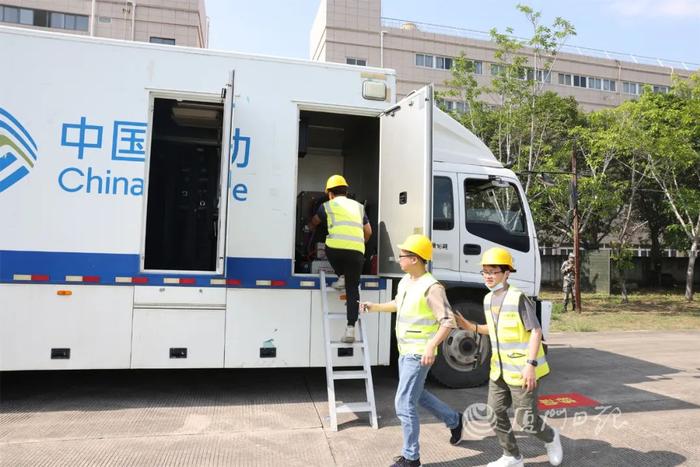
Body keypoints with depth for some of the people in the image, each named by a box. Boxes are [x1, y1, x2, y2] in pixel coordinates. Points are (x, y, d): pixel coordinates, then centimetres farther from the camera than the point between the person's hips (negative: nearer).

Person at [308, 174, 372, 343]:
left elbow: (313, 223, 38)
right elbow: (368, 232, 28)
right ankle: (350, 327, -1)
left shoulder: (327, 206, 18)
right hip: (357, 251, 2)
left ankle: (341, 277, 17)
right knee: (353, 289, 7)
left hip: (336, 247, -2)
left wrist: (310, 228, 60)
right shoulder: (358, 206, 26)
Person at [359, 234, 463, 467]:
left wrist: (431, 345, -36)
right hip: (405, 351, 10)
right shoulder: (405, 281, 5)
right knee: (417, 394, 24)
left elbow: (448, 321, -25)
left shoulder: (431, 287, -22)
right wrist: (376, 307, 16)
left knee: (404, 404, -4)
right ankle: (454, 420, 44)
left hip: (419, 354, -9)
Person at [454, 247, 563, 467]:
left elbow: (536, 331, -17)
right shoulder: (488, 299, 6)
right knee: (495, 416, 10)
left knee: (526, 421, 3)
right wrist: (470, 326, 3)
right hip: (499, 370, 7)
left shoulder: (518, 298, -18)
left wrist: (531, 364, -24)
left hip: (521, 370, -7)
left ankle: (550, 437, 35)